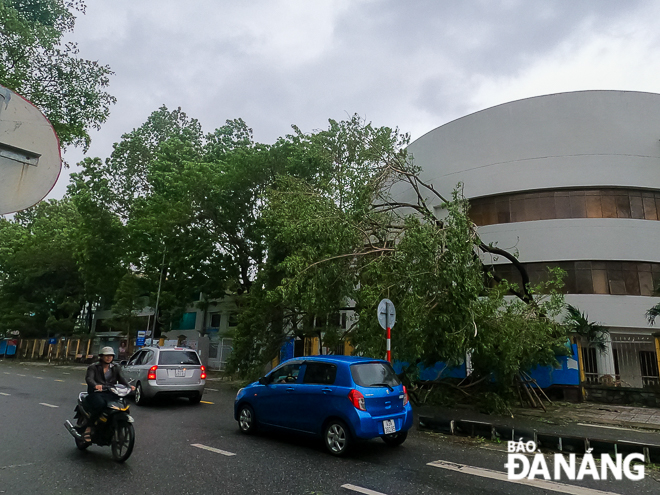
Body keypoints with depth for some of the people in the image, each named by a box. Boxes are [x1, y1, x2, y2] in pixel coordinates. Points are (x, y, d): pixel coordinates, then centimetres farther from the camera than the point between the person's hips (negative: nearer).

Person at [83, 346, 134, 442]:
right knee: (100, 405, -36)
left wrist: (129, 386, -14)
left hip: (110, 394, 3)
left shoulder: (115, 368, 19)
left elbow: (121, 378, 8)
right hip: (96, 393, -2)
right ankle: (88, 428, -20)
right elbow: (89, 378, -10)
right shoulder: (93, 367, 9)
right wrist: (95, 385, -33)